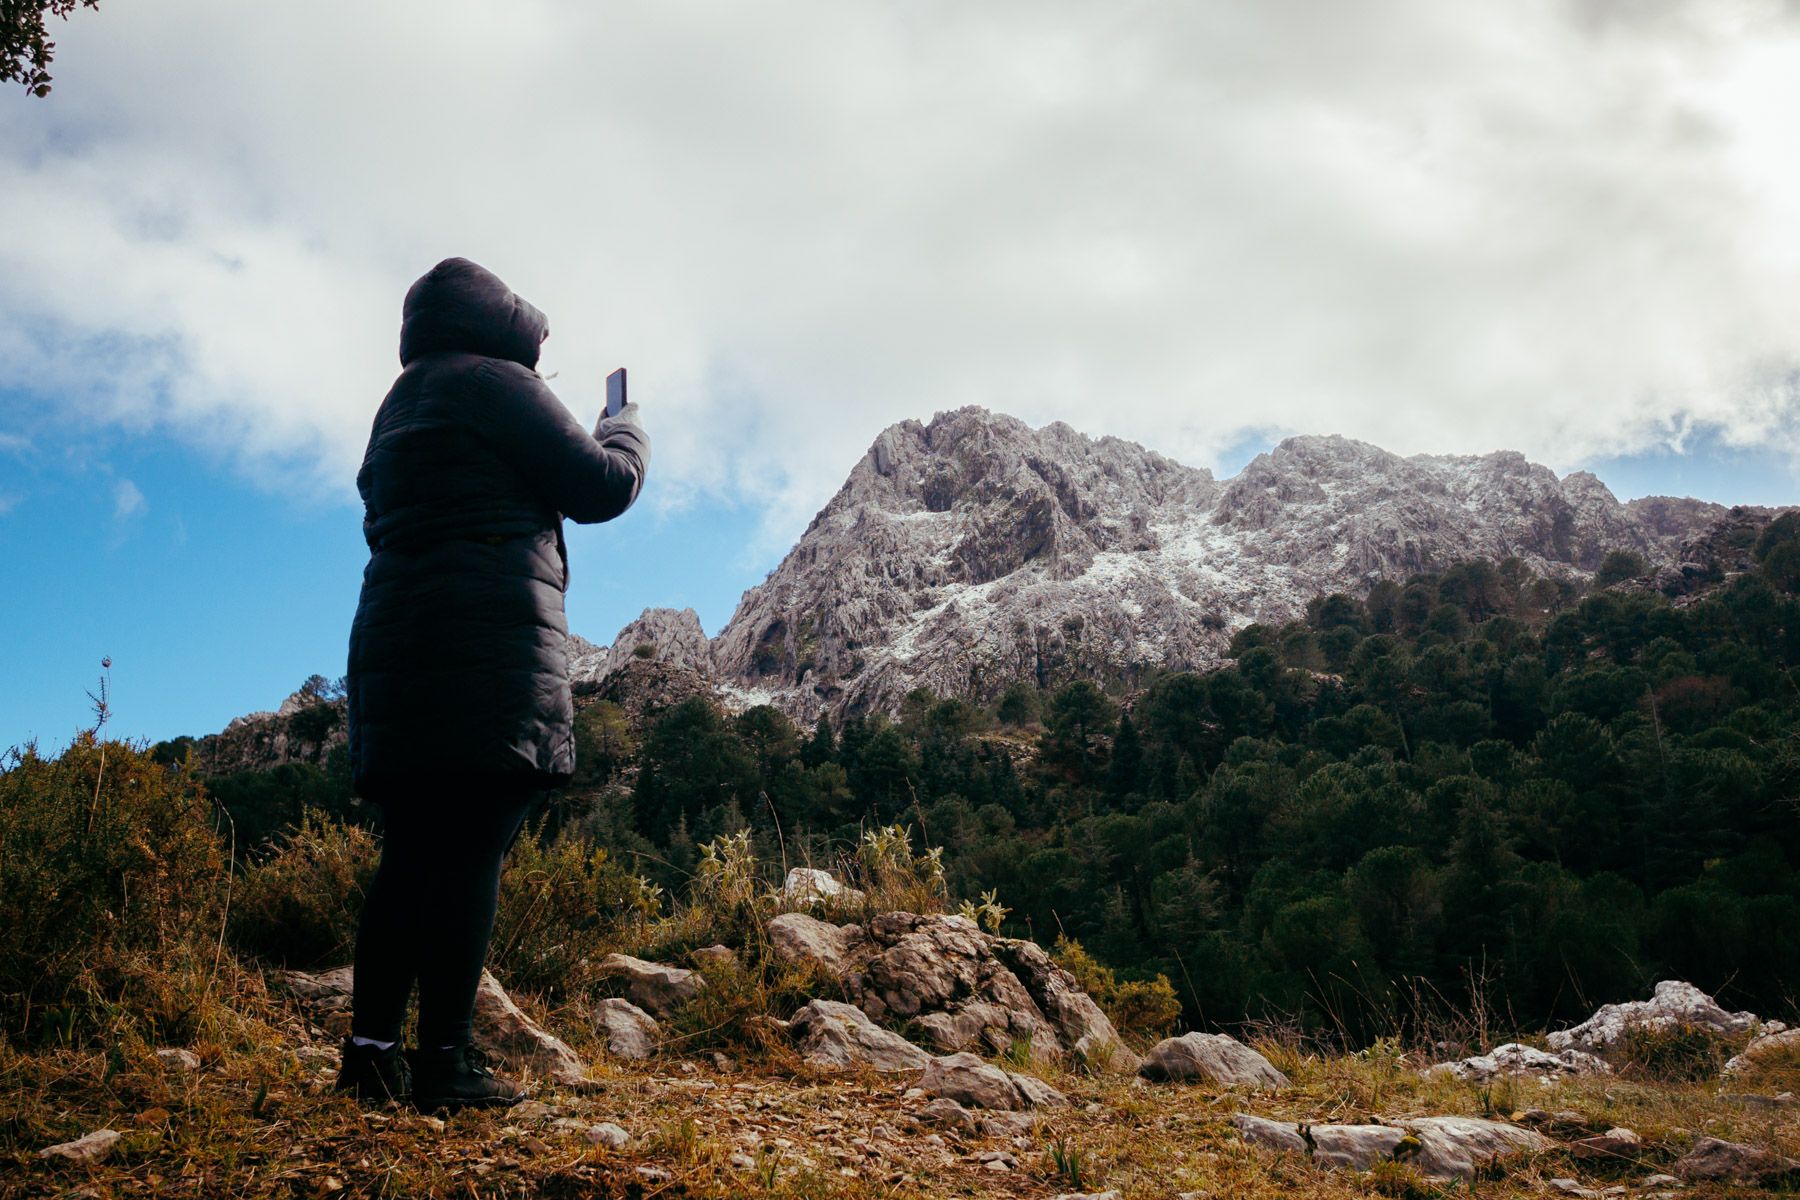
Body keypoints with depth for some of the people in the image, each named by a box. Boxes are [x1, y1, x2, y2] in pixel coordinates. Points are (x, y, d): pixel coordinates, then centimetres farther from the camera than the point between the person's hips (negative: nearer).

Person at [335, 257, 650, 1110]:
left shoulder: (400, 407, 26)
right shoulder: (493, 381, -1)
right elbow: (600, 487, -4)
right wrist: (626, 430, 17)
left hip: (396, 641, 9)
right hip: (489, 644, -9)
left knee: (412, 852, 7)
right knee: (472, 853, -11)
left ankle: (370, 1049, 5)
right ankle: (445, 1061, -12)